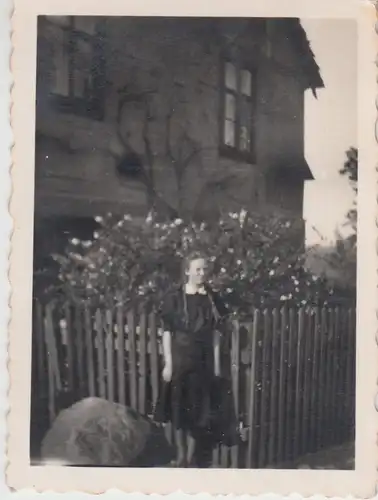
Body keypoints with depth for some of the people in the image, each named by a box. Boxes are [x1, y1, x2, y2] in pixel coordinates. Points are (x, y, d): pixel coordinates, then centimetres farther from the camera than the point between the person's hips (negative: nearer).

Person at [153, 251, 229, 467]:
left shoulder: (213, 299, 1)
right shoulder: (175, 299, -6)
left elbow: (216, 333, 4)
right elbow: (167, 332, -5)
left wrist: (217, 362, 3)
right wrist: (168, 363, -9)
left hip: (203, 360, 2)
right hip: (180, 359, -2)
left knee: (198, 408, 8)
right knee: (178, 407, 5)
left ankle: (191, 455, 22)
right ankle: (181, 454, 20)